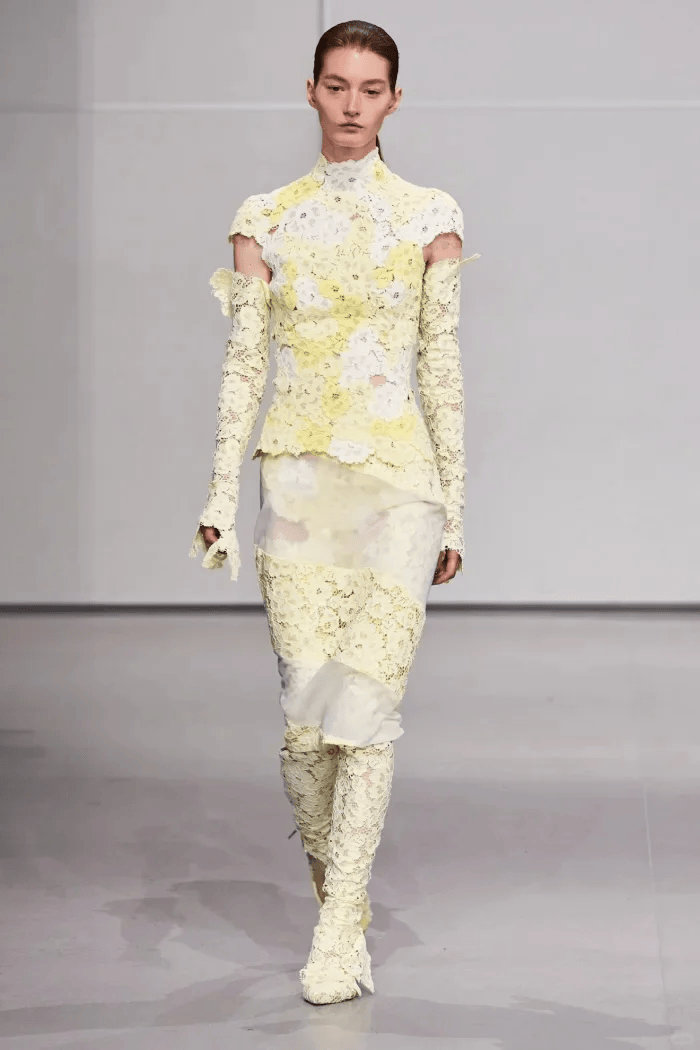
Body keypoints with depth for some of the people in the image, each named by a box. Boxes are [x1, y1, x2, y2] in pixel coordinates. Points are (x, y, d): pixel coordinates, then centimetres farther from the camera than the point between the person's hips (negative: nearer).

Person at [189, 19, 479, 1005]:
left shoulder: (429, 218, 3)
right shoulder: (265, 220, 7)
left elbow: (442, 368, 4)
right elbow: (243, 364, 4)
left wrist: (454, 508, 3)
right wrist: (222, 495, -5)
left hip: (396, 480, -1)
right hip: (298, 479, 2)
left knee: (364, 703, -11)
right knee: (303, 720, 0)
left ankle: (337, 936, -5)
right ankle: (341, 904, 21)